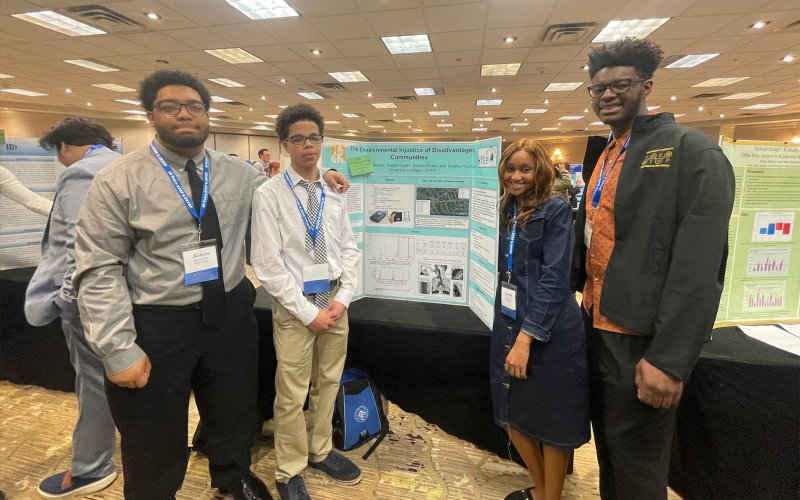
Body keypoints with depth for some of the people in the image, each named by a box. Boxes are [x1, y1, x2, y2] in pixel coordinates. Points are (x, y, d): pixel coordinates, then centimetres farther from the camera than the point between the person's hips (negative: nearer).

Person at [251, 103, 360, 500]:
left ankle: (320, 452, 41)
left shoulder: (334, 194, 5)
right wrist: (308, 311, -13)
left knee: (329, 384, 18)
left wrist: (341, 300, -5)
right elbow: (268, 264, -13)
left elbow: (349, 250, 7)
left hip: (336, 303, 5)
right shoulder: (269, 194, -9)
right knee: (292, 394, 8)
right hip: (294, 307, -4)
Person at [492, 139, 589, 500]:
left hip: (549, 333, -6)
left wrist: (526, 337, -21)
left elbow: (554, 278, -16)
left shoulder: (555, 211, -9)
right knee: (512, 414, 17)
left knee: (551, 422, 9)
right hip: (508, 324, 7)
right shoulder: (506, 211, 10)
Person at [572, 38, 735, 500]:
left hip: (641, 335, -7)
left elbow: (698, 265, -19)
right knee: (608, 446, 22)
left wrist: (669, 358, -22)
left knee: (636, 461, 10)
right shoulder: (606, 157, 13)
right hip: (598, 324, 7)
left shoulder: (693, 151, -11)